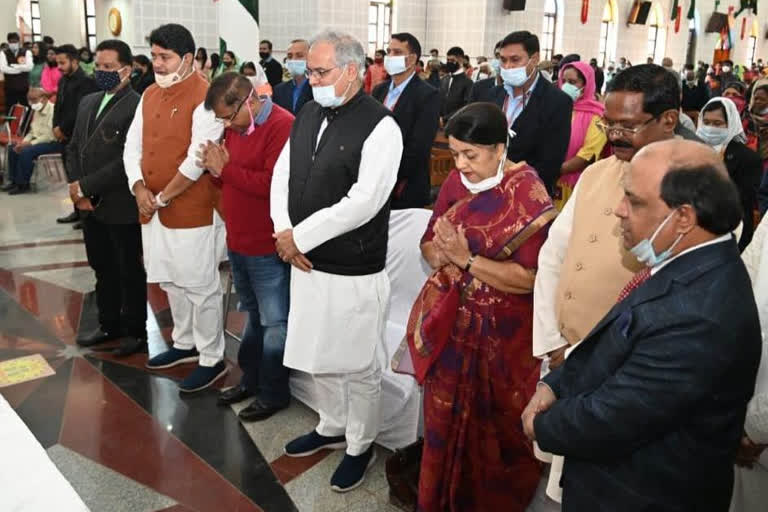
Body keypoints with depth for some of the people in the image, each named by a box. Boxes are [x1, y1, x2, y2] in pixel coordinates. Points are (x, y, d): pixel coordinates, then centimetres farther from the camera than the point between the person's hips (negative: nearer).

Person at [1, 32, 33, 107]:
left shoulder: (26, 52, 4)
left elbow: (29, 66, -13)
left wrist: (13, 66, -10)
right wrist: (21, 68, -12)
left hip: (24, 87, 0)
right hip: (10, 87, 0)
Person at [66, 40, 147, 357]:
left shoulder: (138, 107, -15)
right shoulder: (88, 102, 12)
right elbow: (74, 147, 15)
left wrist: (86, 186, -16)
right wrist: (75, 186, -2)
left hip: (122, 207, -8)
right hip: (90, 206, 8)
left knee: (130, 272, 8)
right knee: (103, 269, 19)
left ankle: (135, 331, 23)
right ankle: (109, 325, 34)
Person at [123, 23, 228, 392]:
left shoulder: (204, 98, -14)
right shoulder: (149, 95, 12)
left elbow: (197, 160, -21)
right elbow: (133, 145, 11)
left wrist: (163, 197, -13)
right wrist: (139, 189, -5)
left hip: (192, 209, -8)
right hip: (152, 208, 8)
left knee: (200, 287, 1)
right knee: (171, 282, 18)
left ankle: (212, 359, 14)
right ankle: (186, 344, 36)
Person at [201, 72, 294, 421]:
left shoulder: (283, 126, -17)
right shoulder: (236, 127, 11)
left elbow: (272, 184, -25)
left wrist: (226, 168, -18)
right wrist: (216, 168, -6)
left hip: (268, 248, -8)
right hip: (237, 242, 9)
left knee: (274, 323, 5)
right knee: (253, 316, 21)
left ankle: (274, 394, 18)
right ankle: (251, 378, 36)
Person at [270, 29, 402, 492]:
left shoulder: (380, 126, -15)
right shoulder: (308, 115, 7)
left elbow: (364, 202, -23)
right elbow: (282, 177, 9)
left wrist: (299, 236, -17)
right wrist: (285, 234, -7)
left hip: (354, 272, -7)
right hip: (307, 263, 7)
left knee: (358, 367, 9)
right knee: (318, 357, 21)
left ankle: (360, 446, 31)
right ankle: (332, 428, 43)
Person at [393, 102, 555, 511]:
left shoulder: (528, 196, -17)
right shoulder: (456, 181, 1)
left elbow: (530, 277, -21)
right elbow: (429, 242, 7)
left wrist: (467, 259, -25)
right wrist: (440, 255, -15)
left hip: (498, 332, -5)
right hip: (448, 321, 6)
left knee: (492, 428, 11)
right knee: (445, 419, 18)